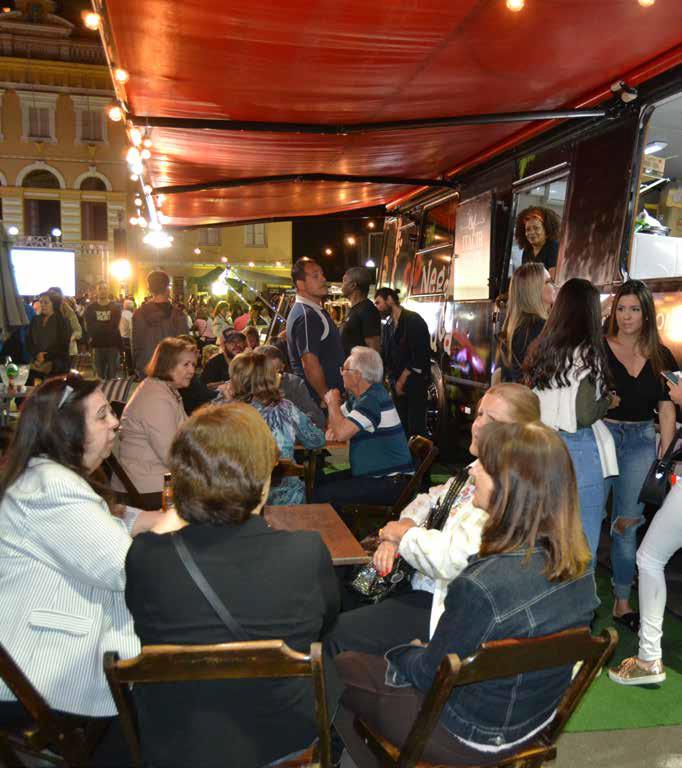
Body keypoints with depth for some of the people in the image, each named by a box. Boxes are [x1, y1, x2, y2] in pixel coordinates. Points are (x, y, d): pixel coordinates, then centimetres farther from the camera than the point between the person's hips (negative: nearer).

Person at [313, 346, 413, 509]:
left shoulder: (374, 399, -21)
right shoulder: (360, 396, 11)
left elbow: (342, 433, -28)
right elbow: (338, 419, 24)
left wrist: (332, 402, -9)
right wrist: (332, 427, -1)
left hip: (391, 482, -10)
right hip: (373, 474, 10)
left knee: (321, 496, -20)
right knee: (319, 483, 8)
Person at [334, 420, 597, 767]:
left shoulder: (483, 585, -37)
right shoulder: (577, 559, -13)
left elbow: (431, 675, -21)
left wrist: (404, 653, 1)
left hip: (472, 738, -6)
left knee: (342, 667, 12)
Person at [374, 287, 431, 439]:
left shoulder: (414, 321, -10)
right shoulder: (387, 326, 12)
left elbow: (419, 356, -16)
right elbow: (383, 355, 11)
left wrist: (402, 380, -12)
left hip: (414, 381, -7)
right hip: (396, 383, 7)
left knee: (416, 427, -7)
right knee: (400, 425, 8)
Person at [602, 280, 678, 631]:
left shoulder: (661, 357, 6)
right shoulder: (598, 349, -3)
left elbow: (667, 409, 8)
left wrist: (664, 456, 3)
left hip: (641, 441, 3)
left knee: (628, 524, 8)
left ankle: (622, 602, 22)